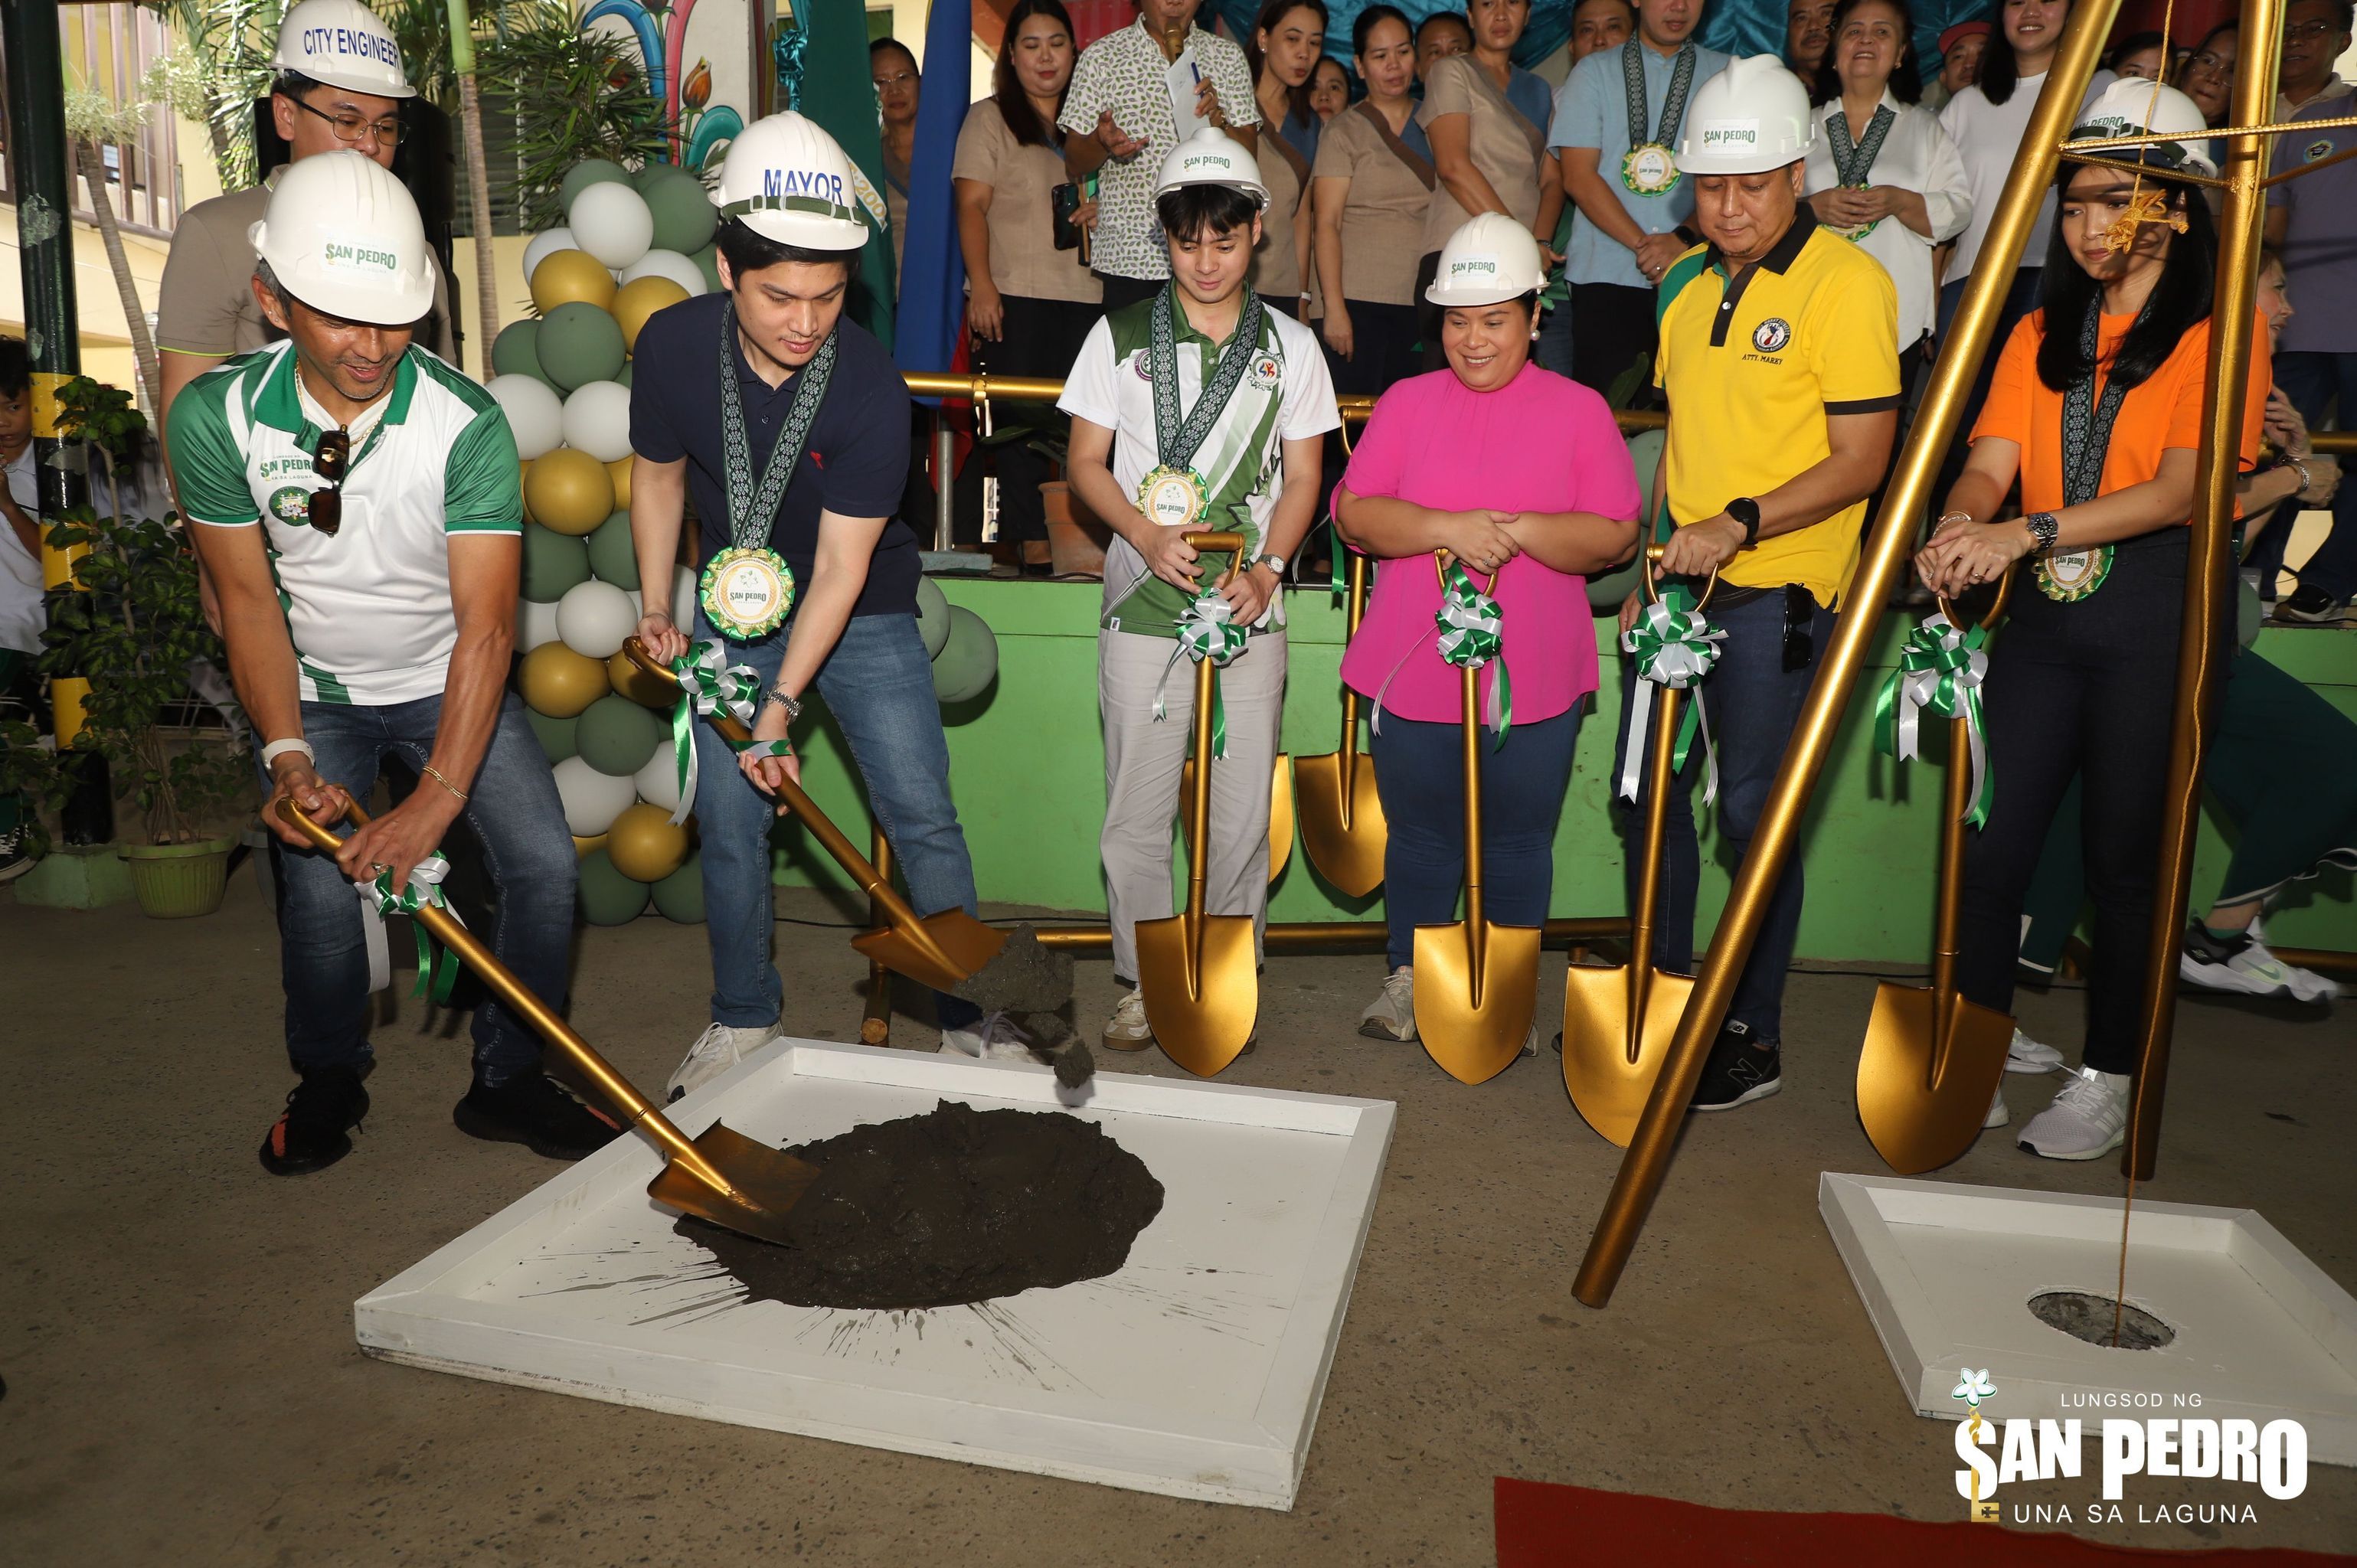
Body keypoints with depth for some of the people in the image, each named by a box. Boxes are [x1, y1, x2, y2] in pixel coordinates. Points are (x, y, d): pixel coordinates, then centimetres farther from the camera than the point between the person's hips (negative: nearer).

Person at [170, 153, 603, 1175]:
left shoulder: (467, 424, -23)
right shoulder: (215, 417, -16)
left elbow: (486, 621, -27)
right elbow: (248, 599, -7)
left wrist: (439, 795, -34)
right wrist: (286, 754, -19)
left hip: (448, 685, 0)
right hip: (313, 693, 1)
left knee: (543, 861, -15)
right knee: (318, 888, -16)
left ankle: (507, 1082, 9)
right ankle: (328, 1083, 15)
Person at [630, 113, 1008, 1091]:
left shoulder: (870, 389, -25)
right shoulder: (672, 347, -15)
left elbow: (839, 566, -23)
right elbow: (658, 475, 3)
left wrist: (782, 703, -26)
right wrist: (659, 608, -2)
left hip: (861, 615, -2)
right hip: (733, 610, 3)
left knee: (923, 818, -4)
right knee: (730, 826, 5)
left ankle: (969, 1015, 13)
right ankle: (742, 1020, 25)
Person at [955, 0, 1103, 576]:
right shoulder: (989, 119, 6)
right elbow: (972, 205, -3)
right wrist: (981, 284, -14)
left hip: (1085, 296, 4)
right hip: (1016, 295, -4)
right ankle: (1031, 542, -2)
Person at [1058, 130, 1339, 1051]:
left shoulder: (1290, 346, 7)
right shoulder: (1120, 338, 4)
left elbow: (1302, 476, 7)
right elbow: (1087, 463, 4)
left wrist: (1267, 567, -10)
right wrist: (1148, 535, -15)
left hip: (1249, 608, 1)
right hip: (1143, 606, 0)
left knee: (1243, 812, 5)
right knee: (1136, 812, 3)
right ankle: (1141, 984, 17)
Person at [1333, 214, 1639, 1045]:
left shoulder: (1580, 410, 3)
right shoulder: (1407, 402, 6)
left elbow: (1617, 536, -4)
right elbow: (1355, 513, -4)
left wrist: (1522, 530, -19)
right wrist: (1449, 529, -19)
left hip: (1533, 680, -1)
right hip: (1413, 671, 1)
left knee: (1518, 840, 10)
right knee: (1420, 835, 14)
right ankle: (1407, 975, 32)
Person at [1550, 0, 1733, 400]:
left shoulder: (1726, 75, 13)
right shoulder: (1595, 72, 10)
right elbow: (1578, 176, 0)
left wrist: (1683, 240, -12)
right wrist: (1642, 244, -10)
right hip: (1606, 277, -1)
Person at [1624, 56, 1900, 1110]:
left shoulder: (1846, 283, -9)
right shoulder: (1686, 283, 11)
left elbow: (1862, 460, -13)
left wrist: (1737, 526, -24)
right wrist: (1650, 569, 13)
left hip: (1777, 593, -7)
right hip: (1683, 580, 7)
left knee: (1753, 813, -2)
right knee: (1647, 791, 11)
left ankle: (1755, 1035, 15)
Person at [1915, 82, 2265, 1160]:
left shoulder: (2219, 327, 0)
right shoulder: (2042, 331, 15)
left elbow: (2180, 491, -12)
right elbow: (1991, 460, 3)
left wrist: (2028, 530, -24)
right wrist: (1961, 522, -20)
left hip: (2156, 622, -4)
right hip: (2041, 615, 4)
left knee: (2124, 857, 3)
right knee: (1988, 843, 0)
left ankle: (2107, 1081, 18)